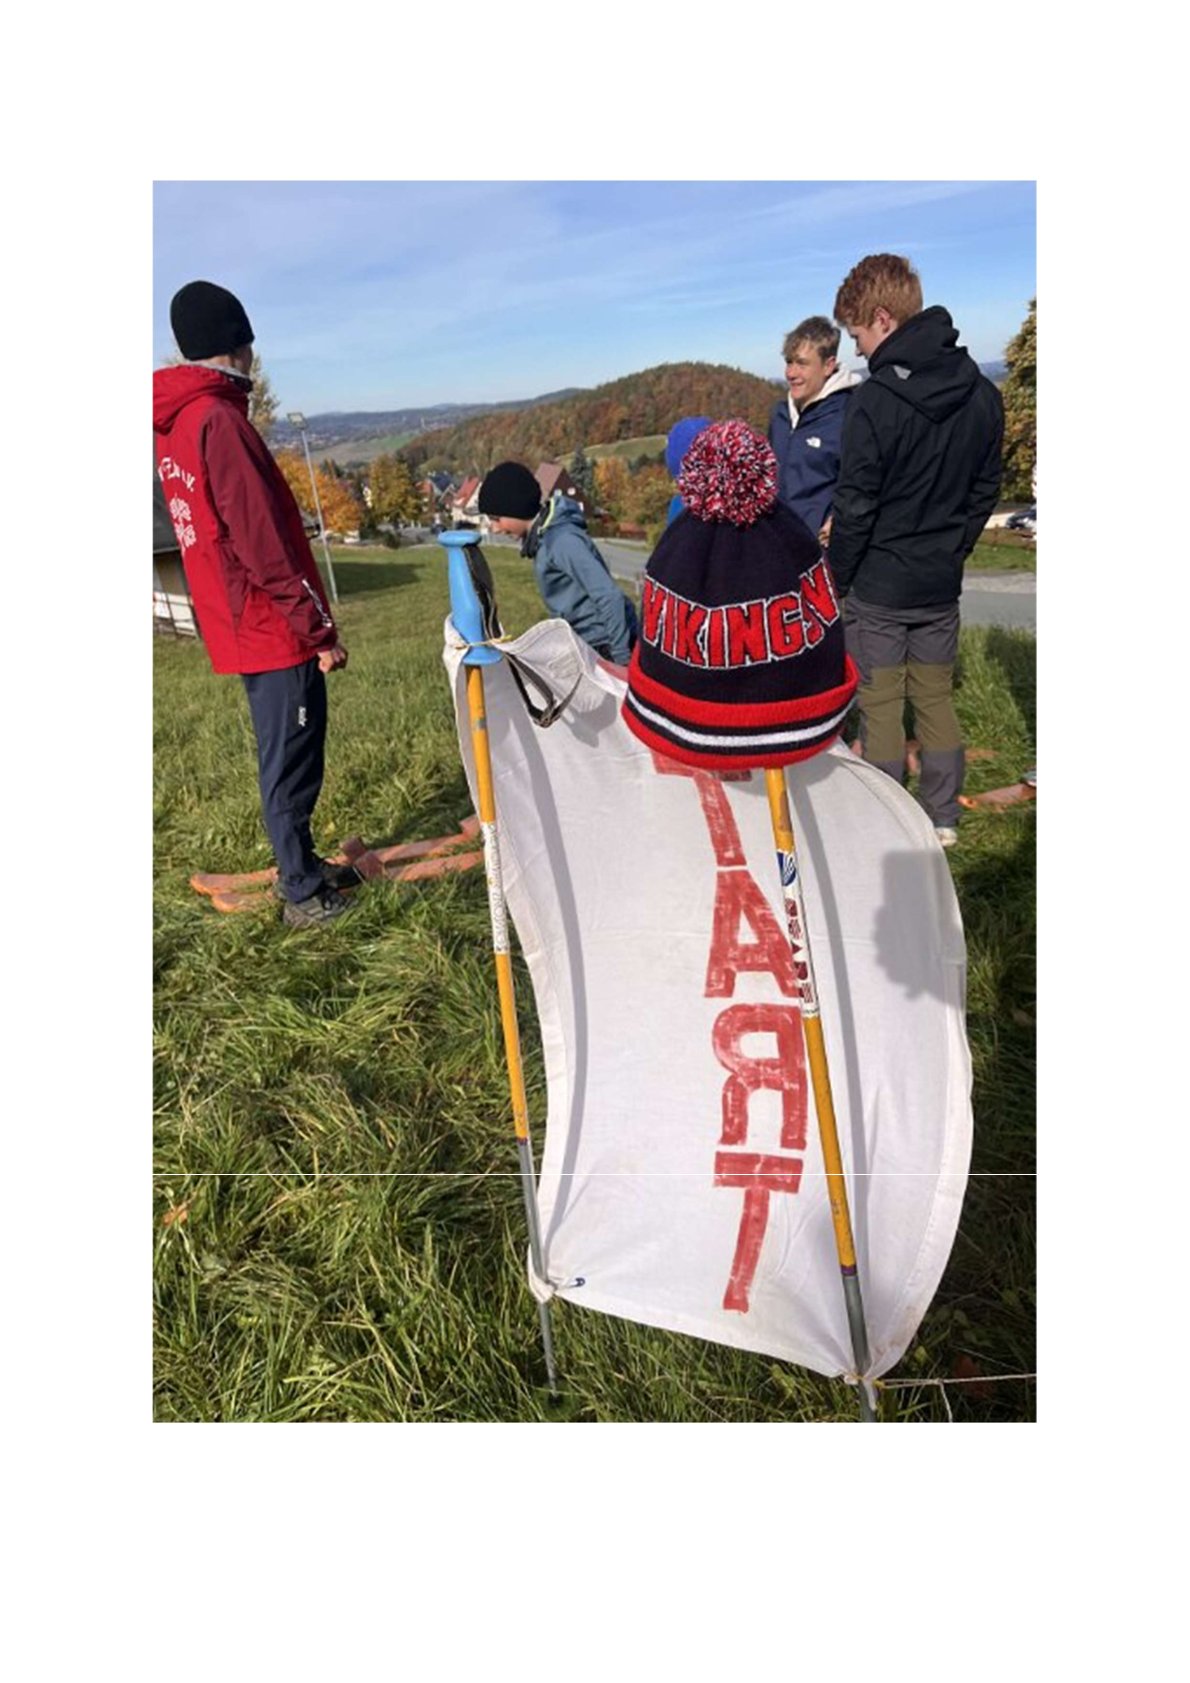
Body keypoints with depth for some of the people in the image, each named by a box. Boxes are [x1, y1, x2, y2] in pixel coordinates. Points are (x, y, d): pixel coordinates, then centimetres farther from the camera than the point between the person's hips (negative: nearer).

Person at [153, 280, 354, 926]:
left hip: (243, 624, 9)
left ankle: (302, 868, 31)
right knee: (290, 762, -1)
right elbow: (262, 544, -20)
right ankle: (303, 894, 11)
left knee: (287, 755, 18)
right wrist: (319, 628, -14)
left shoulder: (175, 423, 14)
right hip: (274, 627, -9)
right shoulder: (218, 420, -16)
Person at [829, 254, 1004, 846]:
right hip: (942, 584, 6)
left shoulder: (873, 401, -17)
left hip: (877, 586, -6)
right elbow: (985, 491, 10)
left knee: (881, 707, 5)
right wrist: (950, 550, 19)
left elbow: (855, 508, -14)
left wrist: (836, 577, -2)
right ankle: (942, 818, 23)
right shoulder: (983, 395, 3)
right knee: (936, 698, 15)